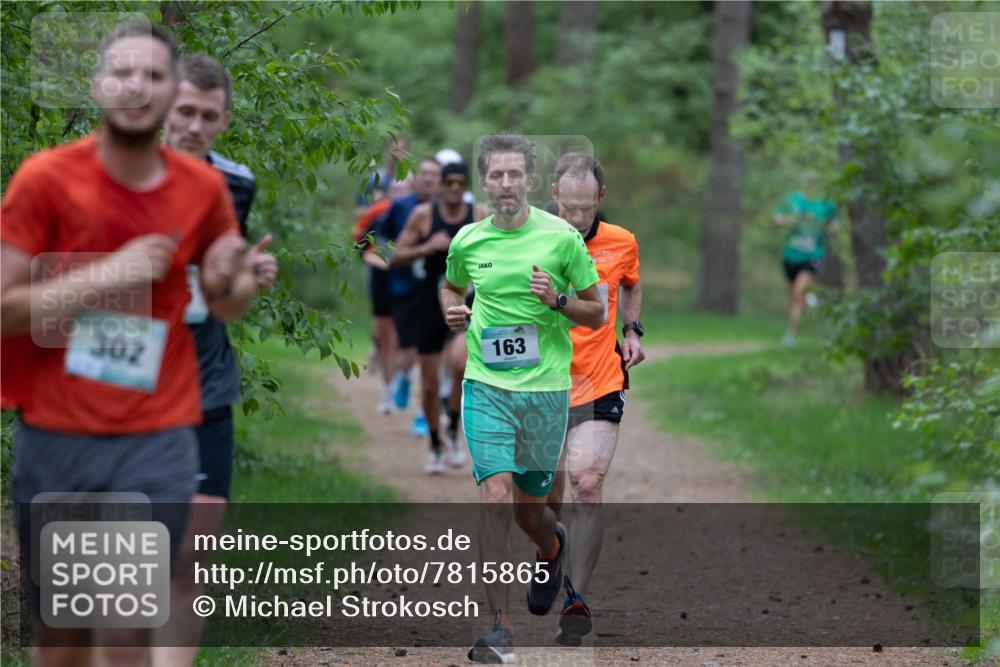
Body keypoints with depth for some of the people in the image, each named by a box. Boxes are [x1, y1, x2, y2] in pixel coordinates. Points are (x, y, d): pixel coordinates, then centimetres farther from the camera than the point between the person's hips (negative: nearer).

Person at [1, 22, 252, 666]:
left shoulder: (204, 187, 2)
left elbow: (230, 306, 17)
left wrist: (229, 283, -7)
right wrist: (101, 276, -19)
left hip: (158, 439, 1)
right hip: (53, 438, 0)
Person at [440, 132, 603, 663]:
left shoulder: (562, 237, -3)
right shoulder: (467, 241, 3)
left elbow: (596, 312, 4)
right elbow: (451, 286, 25)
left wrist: (557, 300, -16)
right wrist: (454, 313, 2)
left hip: (546, 387, 0)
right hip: (486, 386, 1)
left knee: (529, 507, 9)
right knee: (496, 496, -16)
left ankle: (552, 546, 48)